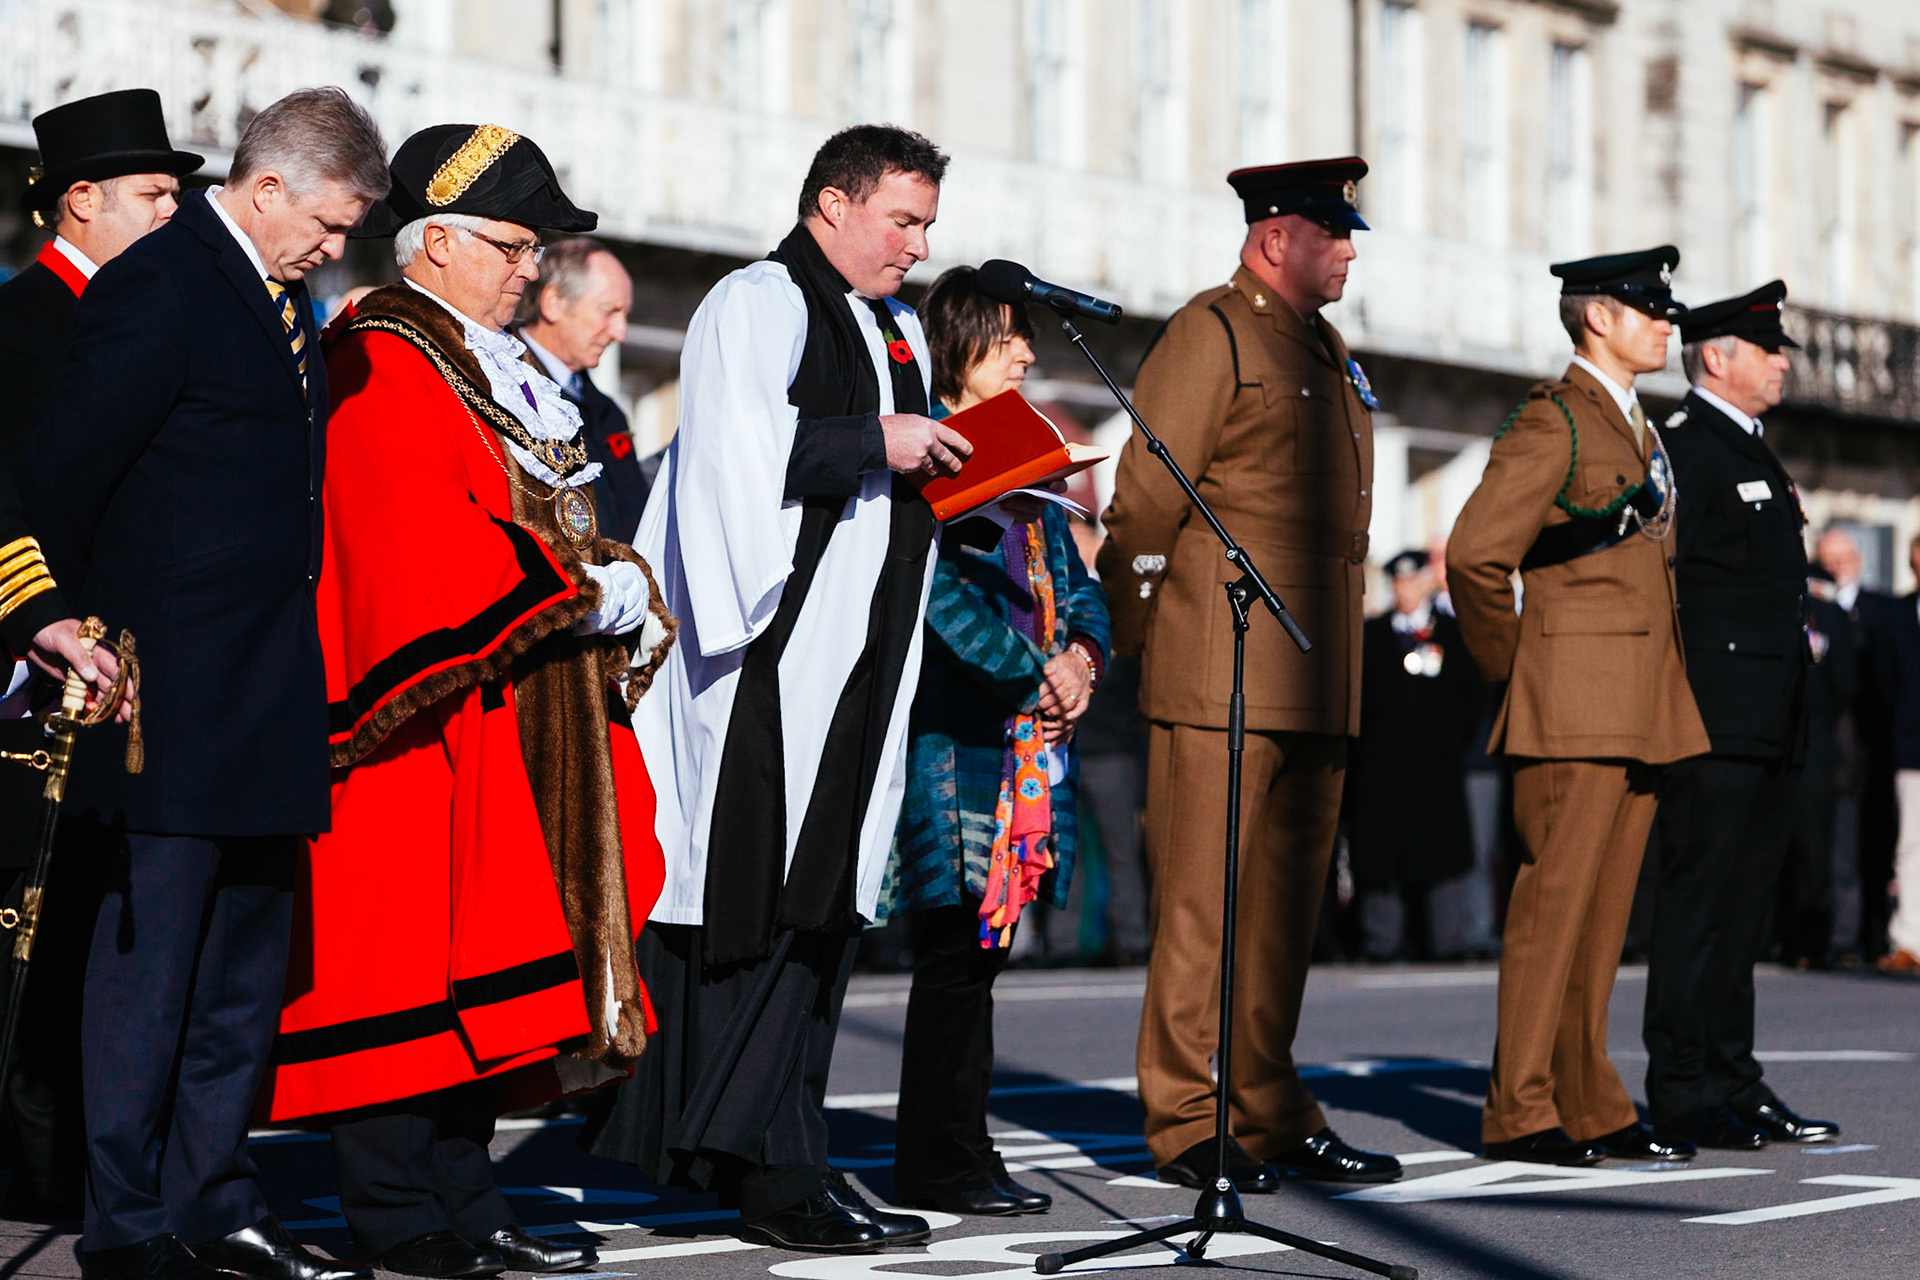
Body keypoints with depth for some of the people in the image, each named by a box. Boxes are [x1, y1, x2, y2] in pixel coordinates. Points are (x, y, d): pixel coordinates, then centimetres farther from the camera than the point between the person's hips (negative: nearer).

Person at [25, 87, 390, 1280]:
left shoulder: (284, 297, 15)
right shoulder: (155, 290, -13)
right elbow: (62, 479, -14)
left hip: (266, 706, 9)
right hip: (169, 700, -9)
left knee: (248, 964, 12)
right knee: (150, 953, -3)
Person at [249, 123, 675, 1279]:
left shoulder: (497, 370, 20)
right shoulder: (380, 365, -10)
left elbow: (545, 519, 23)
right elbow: (427, 547, -20)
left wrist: (619, 589, 4)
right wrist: (582, 592, -16)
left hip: (515, 722, 10)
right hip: (431, 714, -10)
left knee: (484, 962, 9)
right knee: (413, 960, -8)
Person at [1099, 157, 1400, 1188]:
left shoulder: (1328, 351, 20)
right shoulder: (1209, 336, -7)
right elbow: (1145, 502, -9)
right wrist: (1134, 641, -5)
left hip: (1314, 679, 8)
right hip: (1220, 676, -8)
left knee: (1285, 900, 10)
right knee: (1204, 899, -5)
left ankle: (1268, 1111, 15)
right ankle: (1187, 1124, -1)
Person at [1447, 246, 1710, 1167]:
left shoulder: (1640, 431, 20)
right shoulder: (1553, 421, -8)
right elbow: (1475, 554, -15)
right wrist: (1513, 669, -7)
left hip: (1640, 710, 8)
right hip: (1573, 710, -8)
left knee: (1604, 913, 8)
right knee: (1554, 902, -8)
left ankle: (1588, 1105, 11)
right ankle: (1520, 1112, -5)